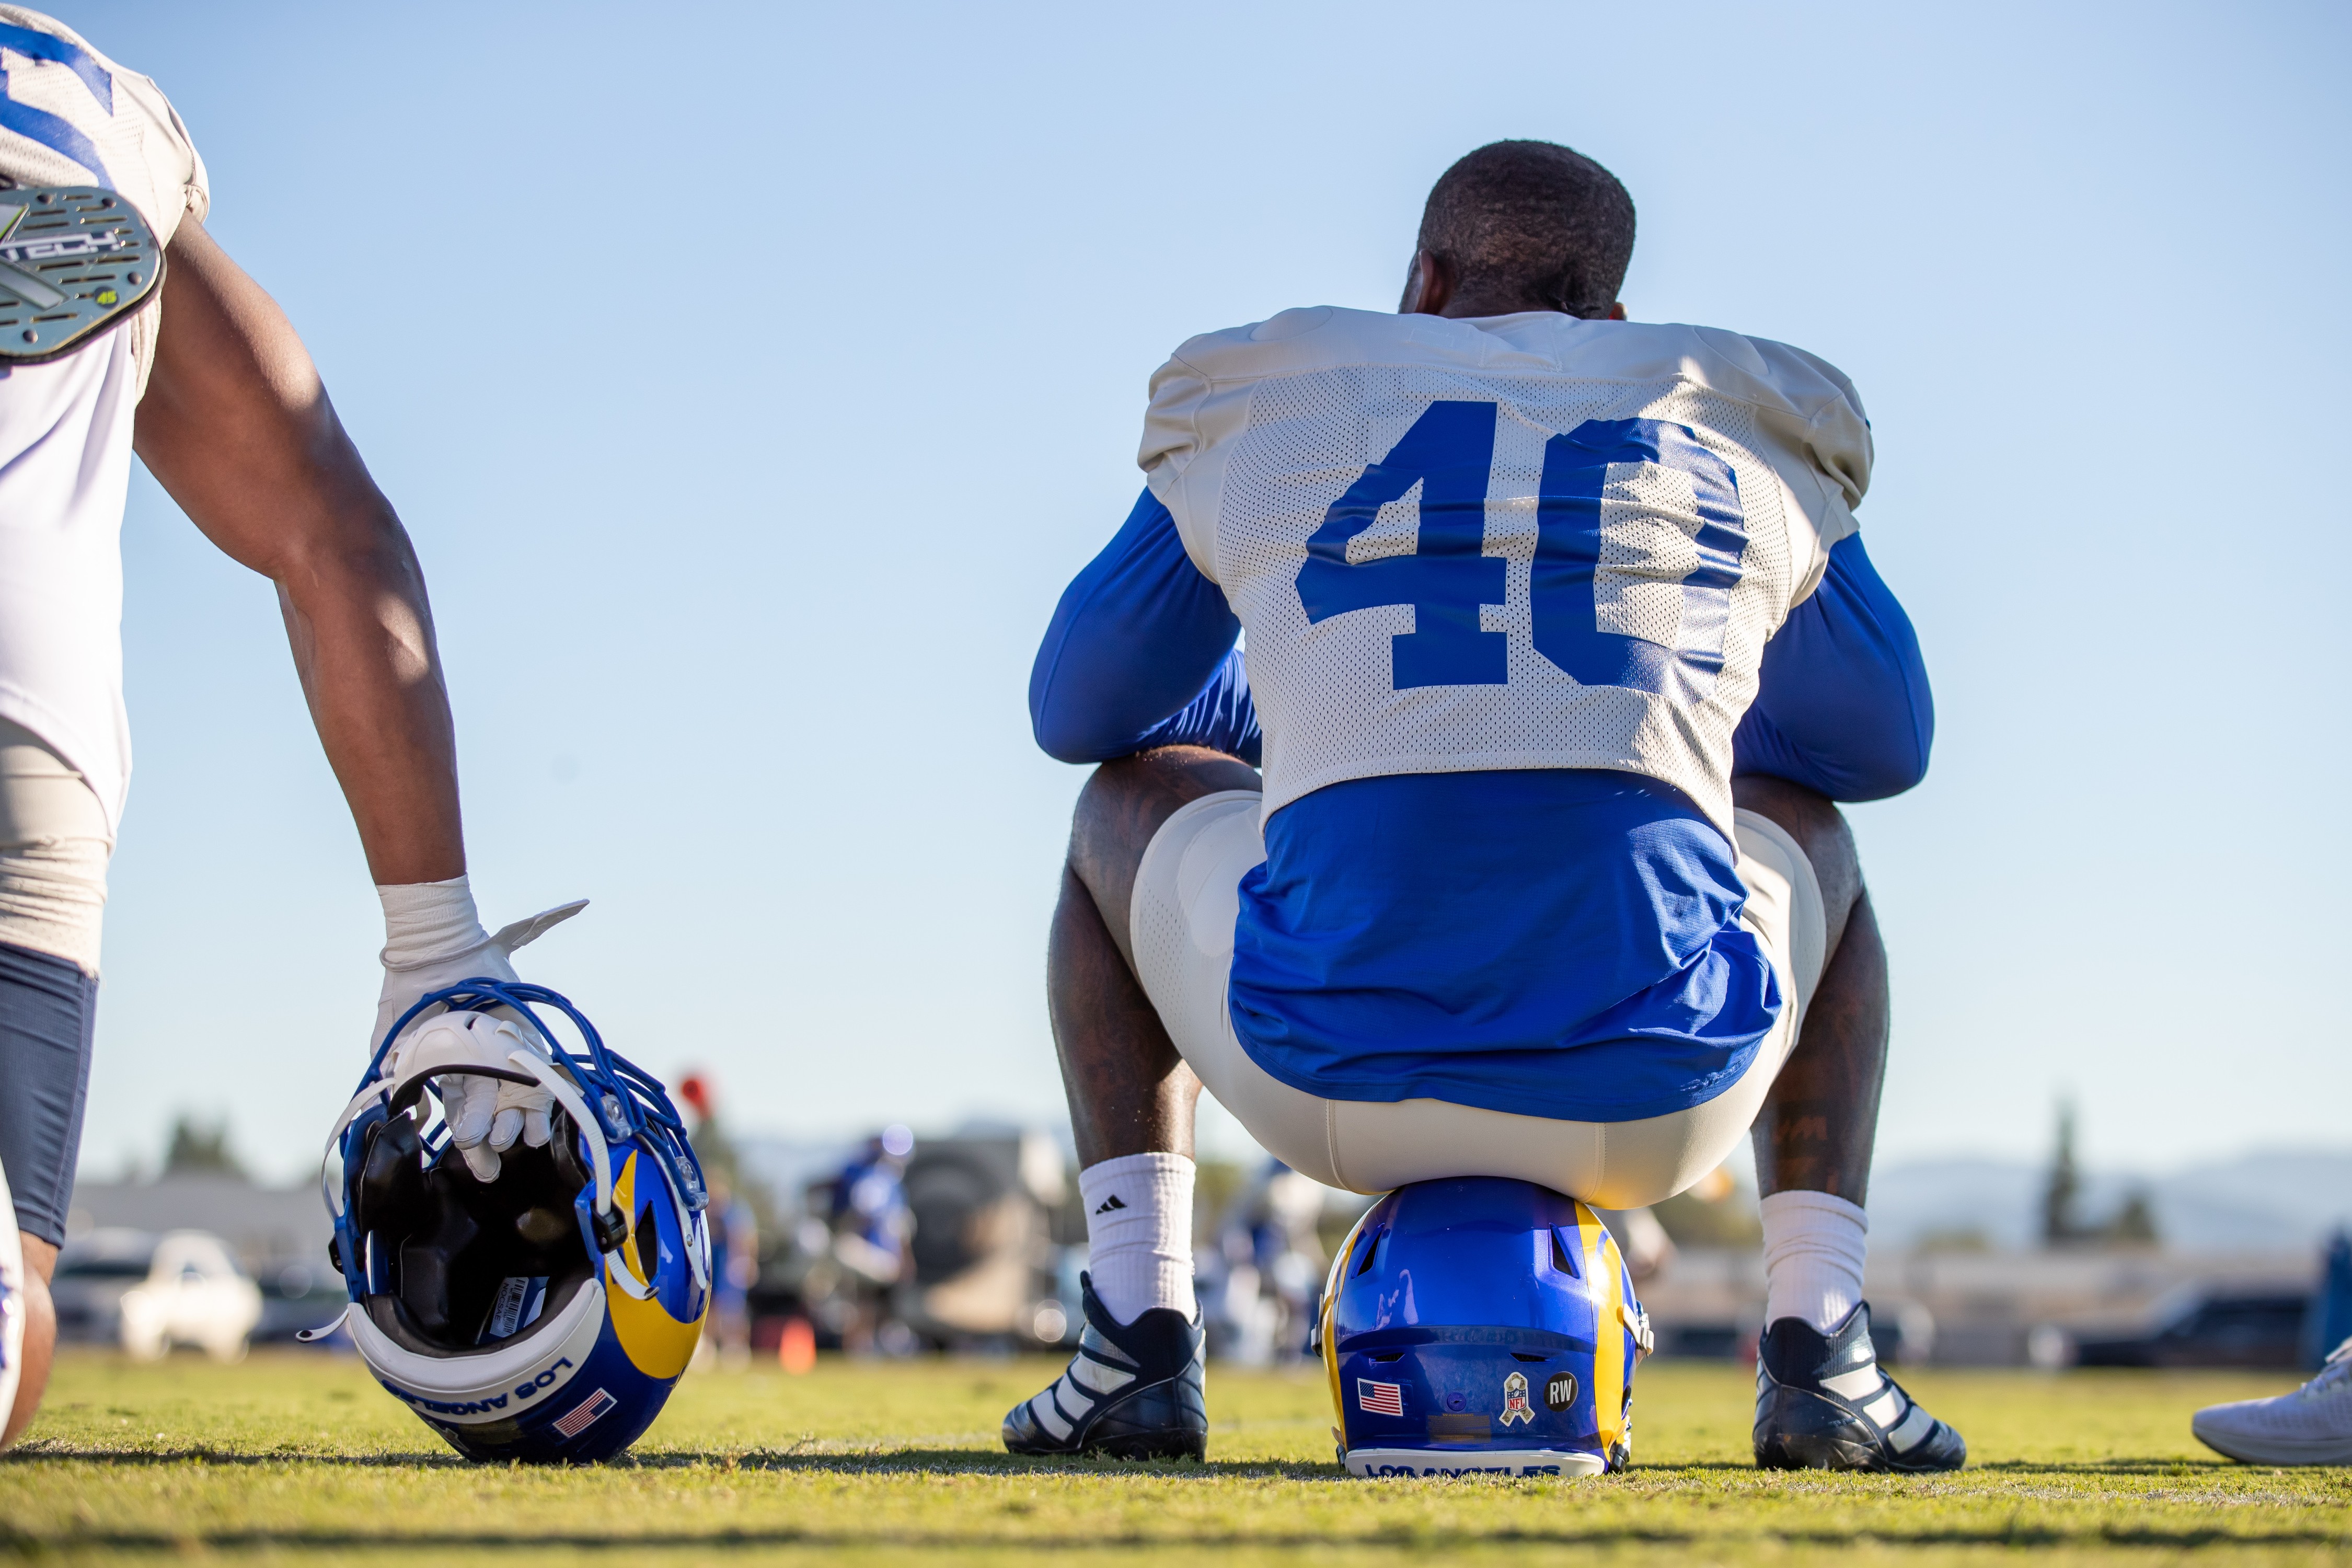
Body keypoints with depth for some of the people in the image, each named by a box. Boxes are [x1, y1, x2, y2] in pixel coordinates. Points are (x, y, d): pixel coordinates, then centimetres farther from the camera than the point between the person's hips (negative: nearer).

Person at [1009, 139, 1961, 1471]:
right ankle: (1822, 1346, 19)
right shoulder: (1750, 441, 17)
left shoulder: (1255, 418, 15)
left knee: (1128, 805, 32)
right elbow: (1888, 744, 32)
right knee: (1808, 837, 35)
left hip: (1334, 1081, -1)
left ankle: (1139, 1330, 19)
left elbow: (1078, 709, 28)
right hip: (1655, 1106, 1)